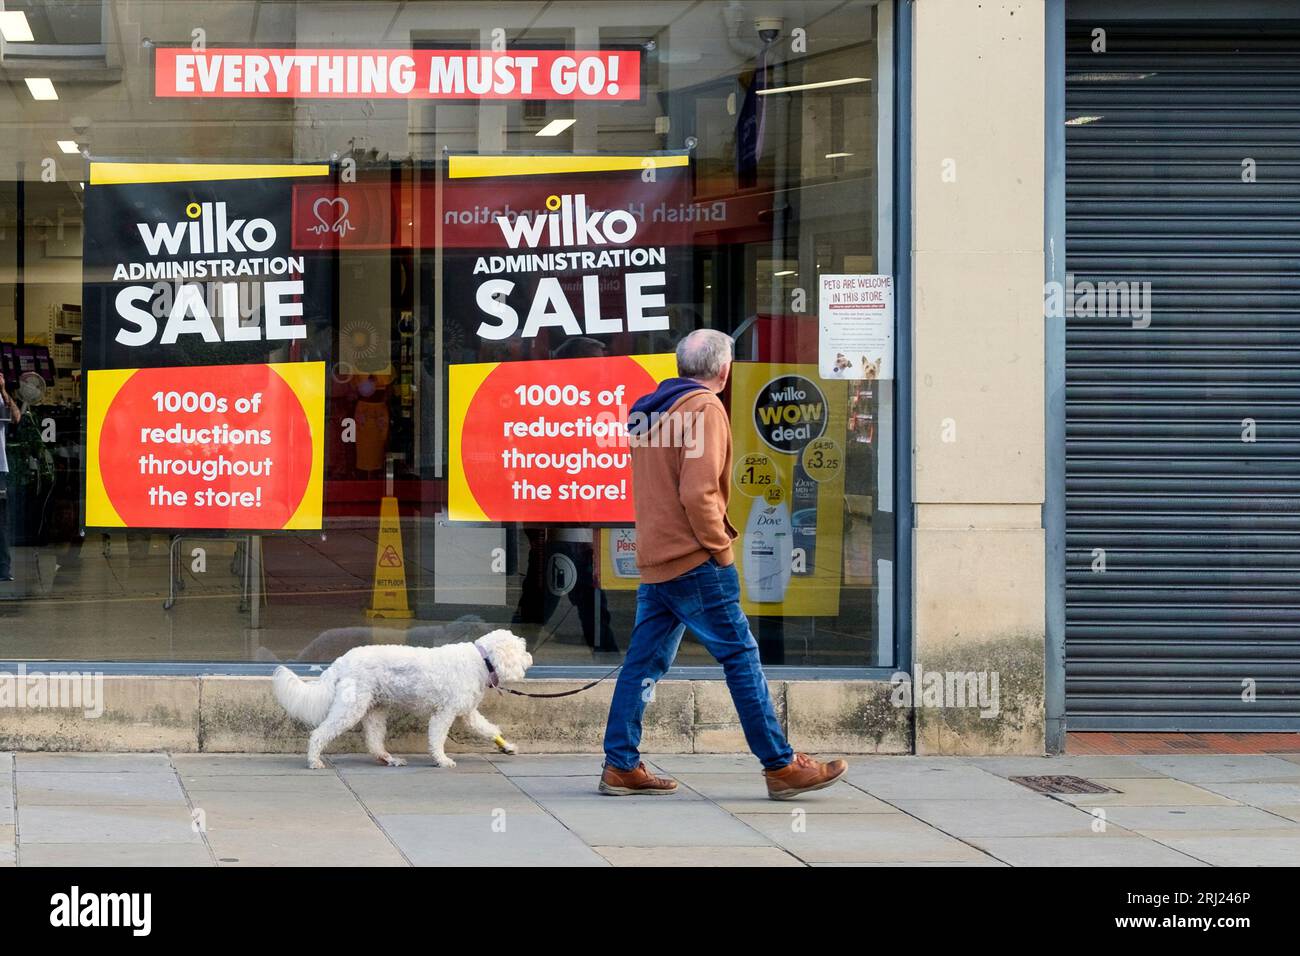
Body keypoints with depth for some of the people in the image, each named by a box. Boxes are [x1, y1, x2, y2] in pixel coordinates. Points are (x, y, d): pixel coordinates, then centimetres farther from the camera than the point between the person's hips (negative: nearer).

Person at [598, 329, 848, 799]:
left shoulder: (650, 411, 16)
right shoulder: (704, 408, -11)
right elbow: (697, 492, -19)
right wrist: (720, 548, -10)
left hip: (654, 560, 9)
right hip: (693, 561, -9)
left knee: (643, 662, 8)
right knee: (741, 658, -5)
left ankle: (620, 767, 7)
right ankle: (781, 766, -3)